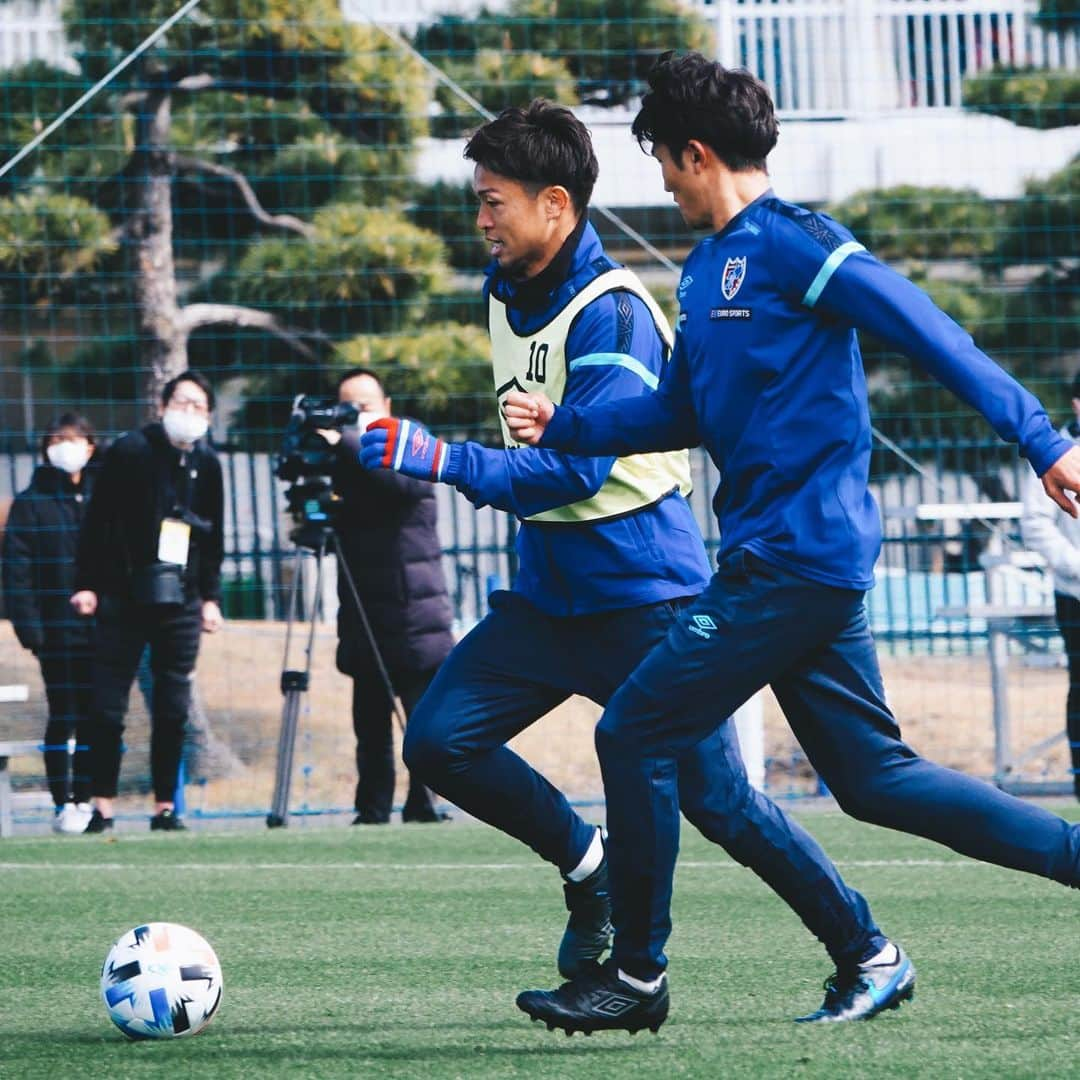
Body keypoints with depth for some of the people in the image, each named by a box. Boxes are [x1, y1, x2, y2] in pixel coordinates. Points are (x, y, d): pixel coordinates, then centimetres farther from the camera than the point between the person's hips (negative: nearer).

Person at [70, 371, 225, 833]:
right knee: (108, 707, -3)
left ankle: (165, 807, 8)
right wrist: (86, 584, -7)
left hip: (181, 603, 3)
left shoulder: (207, 464, 10)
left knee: (173, 710, 2)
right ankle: (102, 807, 1)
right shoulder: (129, 451, -3)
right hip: (123, 599, -3)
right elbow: (97, 520, -3)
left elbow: (213, 536, 17)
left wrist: (210, 595, 12)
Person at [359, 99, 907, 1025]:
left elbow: (577, 469, -28)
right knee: (439, 742, -8)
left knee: (717, 800, -3)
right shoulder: (505, 294, 7)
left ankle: (869, 953, 12)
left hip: (642, 596, -8)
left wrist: (433, 457, -33)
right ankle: (588, 867, 12)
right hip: (545, 593, 8)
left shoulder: (612, 313, -20)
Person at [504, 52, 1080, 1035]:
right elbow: (681, 415, 25)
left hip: (796, 557, -10)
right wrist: (565, 427, 13)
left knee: (636, 734, -6)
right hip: (775, 560, 10)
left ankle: (635, 977, 4)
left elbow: (931, 335, -16)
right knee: (873, 778, 10)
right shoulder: (705, 271, 16)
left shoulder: (794, 245, -12)